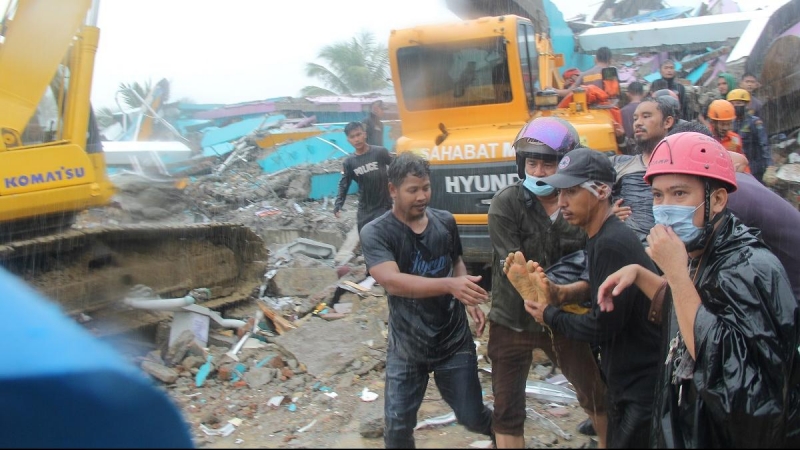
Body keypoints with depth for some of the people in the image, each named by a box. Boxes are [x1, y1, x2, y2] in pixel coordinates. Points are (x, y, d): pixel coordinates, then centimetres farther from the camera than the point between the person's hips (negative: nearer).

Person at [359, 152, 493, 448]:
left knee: (472, 417, 10)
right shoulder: (375, 233, -16)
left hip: (455, 340, 2)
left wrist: (469, 299, -4)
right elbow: (392, 281, -32)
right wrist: (449, 285, -44)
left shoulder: (445, 222, -3)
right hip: (406, 347, -2)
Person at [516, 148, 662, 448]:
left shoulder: (612, 245, -23)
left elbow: (602, 326, -25)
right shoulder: (602, 239, 8)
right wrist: (556, 293, -1)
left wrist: (548, 314, -10)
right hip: (625, 381, 9)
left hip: (642, 388, -9)